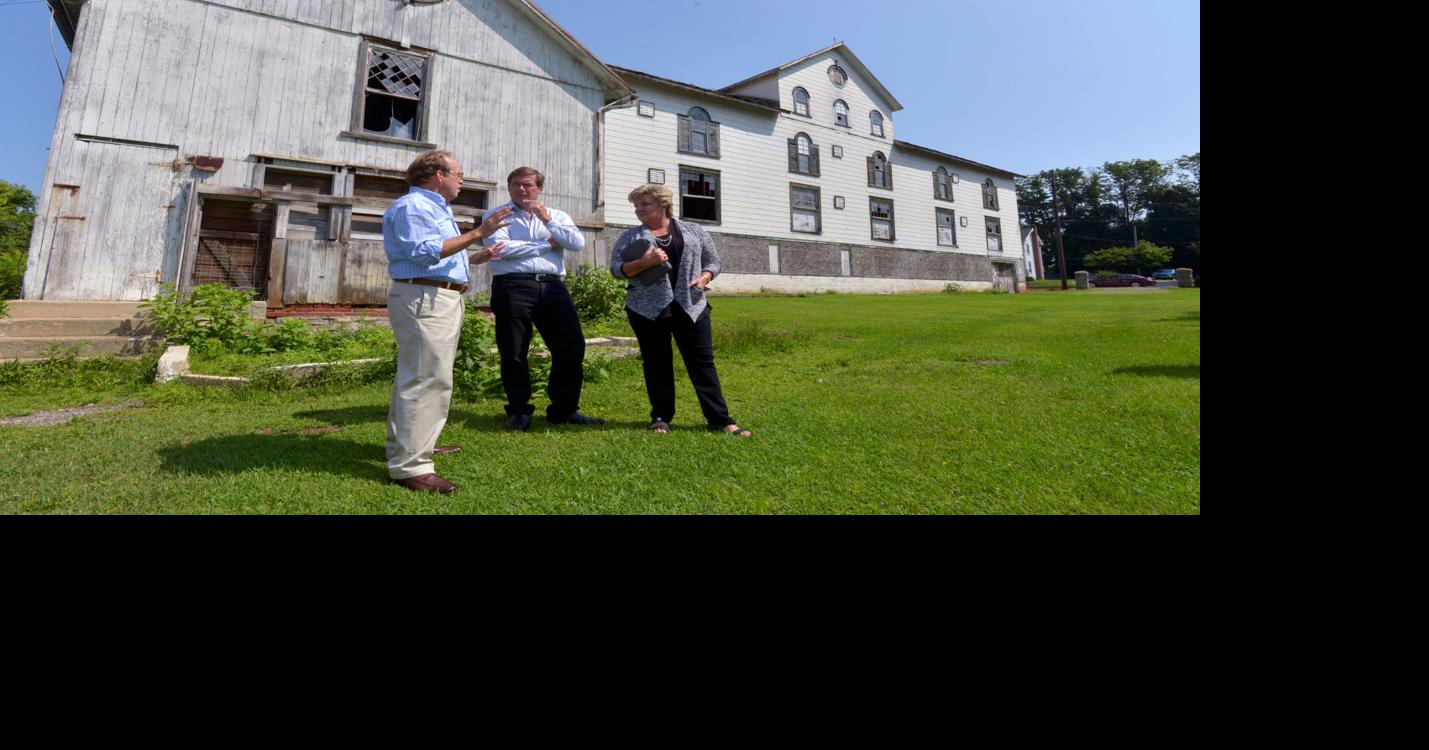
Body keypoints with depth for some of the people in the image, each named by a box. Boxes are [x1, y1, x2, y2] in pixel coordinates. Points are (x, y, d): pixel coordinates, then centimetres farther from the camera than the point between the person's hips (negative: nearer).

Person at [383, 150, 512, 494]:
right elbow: (425, 251, -22)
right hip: (423, 298, -11)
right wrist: (477, 234, -21)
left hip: (442, 298, 11)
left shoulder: (434, 208, 23)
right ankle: (410, 465, -13)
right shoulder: (411, 206, -9)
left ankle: (409, 443, 31)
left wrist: (477, 257, 23)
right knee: (427, 380, -15)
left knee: (417, 376, 18)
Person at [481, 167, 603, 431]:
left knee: (572, 347, -2)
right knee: (514, 352, 1)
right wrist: (546, 244, -2)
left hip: (553, 287, 3)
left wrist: (547, 219, -2)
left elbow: (578, 244, 2)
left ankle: (564, 409, 12)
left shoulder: (558, 216, 19)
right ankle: (519, 411, 16)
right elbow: (500, 247, -9)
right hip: (513, 286, -2)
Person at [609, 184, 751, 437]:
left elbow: (713, 261, 16)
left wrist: (704, 278, -5)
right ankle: (661, 417, 17)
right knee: (656, 363, 5)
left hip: (690, 306, 0)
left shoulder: (694, 231, 13)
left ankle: (720, 419, 2)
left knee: (703, 361, -1)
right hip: (648, 308, 0)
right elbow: (616, 268, 2)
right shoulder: (630, 236, 10)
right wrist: (644, 262, -14)